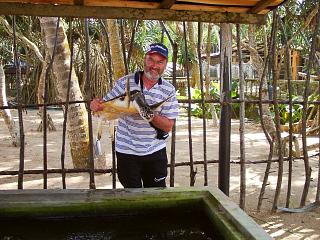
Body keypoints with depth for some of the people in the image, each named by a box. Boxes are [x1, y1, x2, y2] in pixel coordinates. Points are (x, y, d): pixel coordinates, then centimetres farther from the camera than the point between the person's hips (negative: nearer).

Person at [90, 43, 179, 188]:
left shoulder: (169, 90, -3)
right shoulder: (125, 82, -5)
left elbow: (168, 126, -8)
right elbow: (105, 105, -1)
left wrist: (150, 115, -25)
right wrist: (96, 105, -24)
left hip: (155, 152, 1)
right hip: (127, 152, -1)